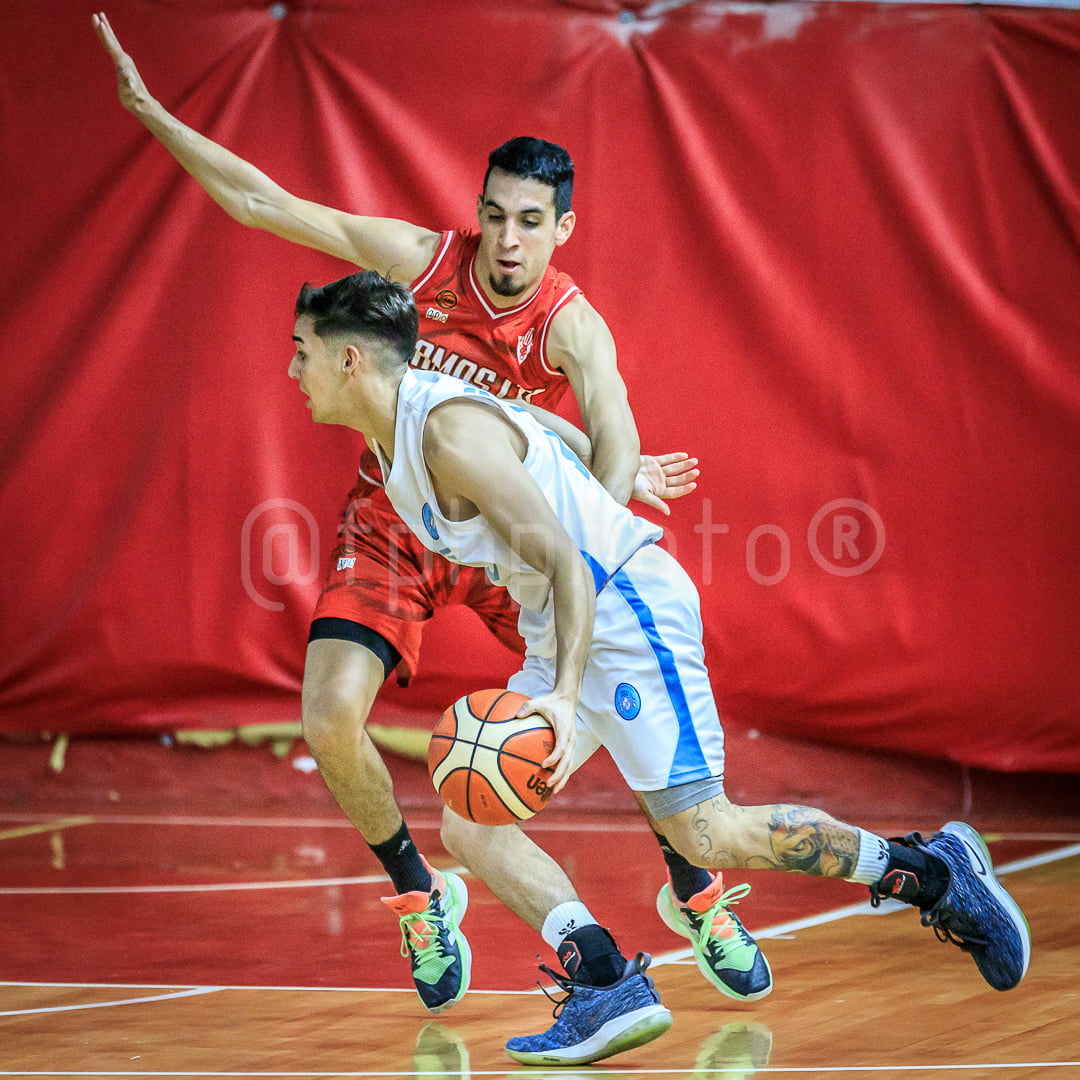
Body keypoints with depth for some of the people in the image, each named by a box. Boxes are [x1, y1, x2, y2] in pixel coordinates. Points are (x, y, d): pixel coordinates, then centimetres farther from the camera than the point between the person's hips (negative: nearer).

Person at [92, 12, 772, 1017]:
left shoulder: (571, 327, -22)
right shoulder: (422, 259, -16)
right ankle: (420, 896, 10)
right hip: (391, 522, 1)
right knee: (330, 721, -16)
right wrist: (150, 111, -13)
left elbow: (613, 434, -42)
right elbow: (260, 201, -11)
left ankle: (693, 893, 15)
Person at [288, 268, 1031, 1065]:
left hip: (629, 609, -10)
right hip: (565, 639, 10)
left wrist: (563, 698, -36)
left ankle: (930, 868, 4)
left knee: (706, 834, -11)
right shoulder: (396, 436, 9)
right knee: (470, 829, -1)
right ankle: (611, 990, -9)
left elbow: (566, 563, -26)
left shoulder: (450, 430, -21)